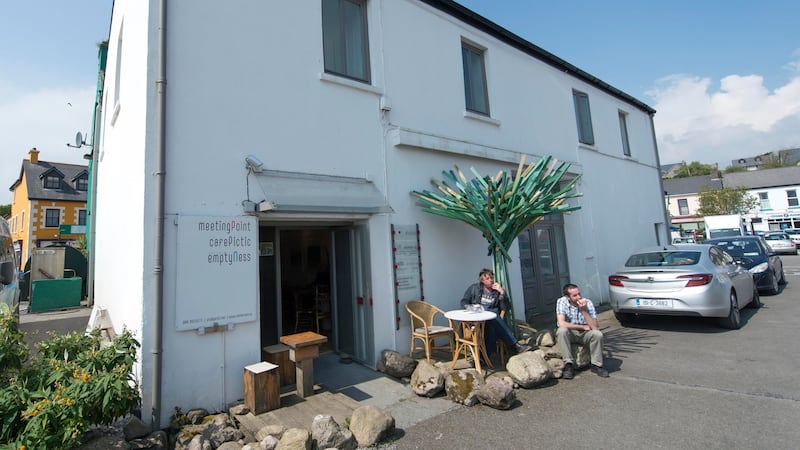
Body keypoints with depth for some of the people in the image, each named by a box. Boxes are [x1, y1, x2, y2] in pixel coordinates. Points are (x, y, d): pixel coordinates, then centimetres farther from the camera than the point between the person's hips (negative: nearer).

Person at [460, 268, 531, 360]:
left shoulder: (498, 291, 15)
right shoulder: (474, 288, 14)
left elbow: (505, 309, 5)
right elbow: (464, 302, 12)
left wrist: (502, 293, -7)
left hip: (492, 320, 3)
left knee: (493, 328, -37)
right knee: (493, 317, -35)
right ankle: (515, 345, -35)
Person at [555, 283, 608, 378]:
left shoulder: (588, 303, -14)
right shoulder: (561, 302, -18)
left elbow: (594, 327, -20)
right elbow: (561, 323, -28)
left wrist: (584, 310, -31)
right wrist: (583, 327, -19)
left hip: (584, 335, 2)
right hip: (569, 334, -2)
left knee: (598, 334, -26)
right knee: (561, 331, -33)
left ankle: (596, 365, -5)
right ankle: (568, 365, -24)